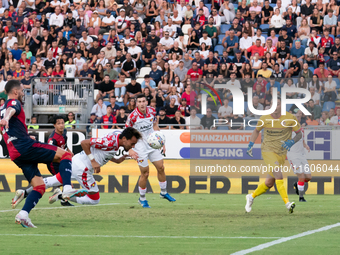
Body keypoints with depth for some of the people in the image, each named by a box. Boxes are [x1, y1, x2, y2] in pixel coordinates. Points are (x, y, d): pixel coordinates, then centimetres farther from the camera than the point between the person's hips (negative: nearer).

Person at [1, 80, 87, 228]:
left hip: (15, 154, 9)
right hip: (25, 145, -9)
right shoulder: (14, 102, 0)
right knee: (65, 154, -8)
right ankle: (67, 189, -28)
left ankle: (23, 215, -12)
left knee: (39, 186, 7)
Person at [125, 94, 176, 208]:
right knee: (145, 174, -1)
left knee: (161, 168, 8)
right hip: (140, 147, -5)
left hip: (153, 145, 5)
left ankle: (164, 192, 30)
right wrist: (129, 150, -19)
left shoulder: (152, 111, -5)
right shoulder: (133, 116, -20)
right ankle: (142, 199, 18)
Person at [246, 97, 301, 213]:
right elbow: (256, 131, 19)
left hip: (281, 153, 2)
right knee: (278, 173, -25)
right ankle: (287, 202, -29)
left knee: (269, 183, 8)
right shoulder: (264, 119, -1)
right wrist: (251, 144, 8)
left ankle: (251, 197, 32)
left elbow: (299, 134, 4)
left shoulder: (290, 118, -4)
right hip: (267, 151, -2)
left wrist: (291, 142, -15)